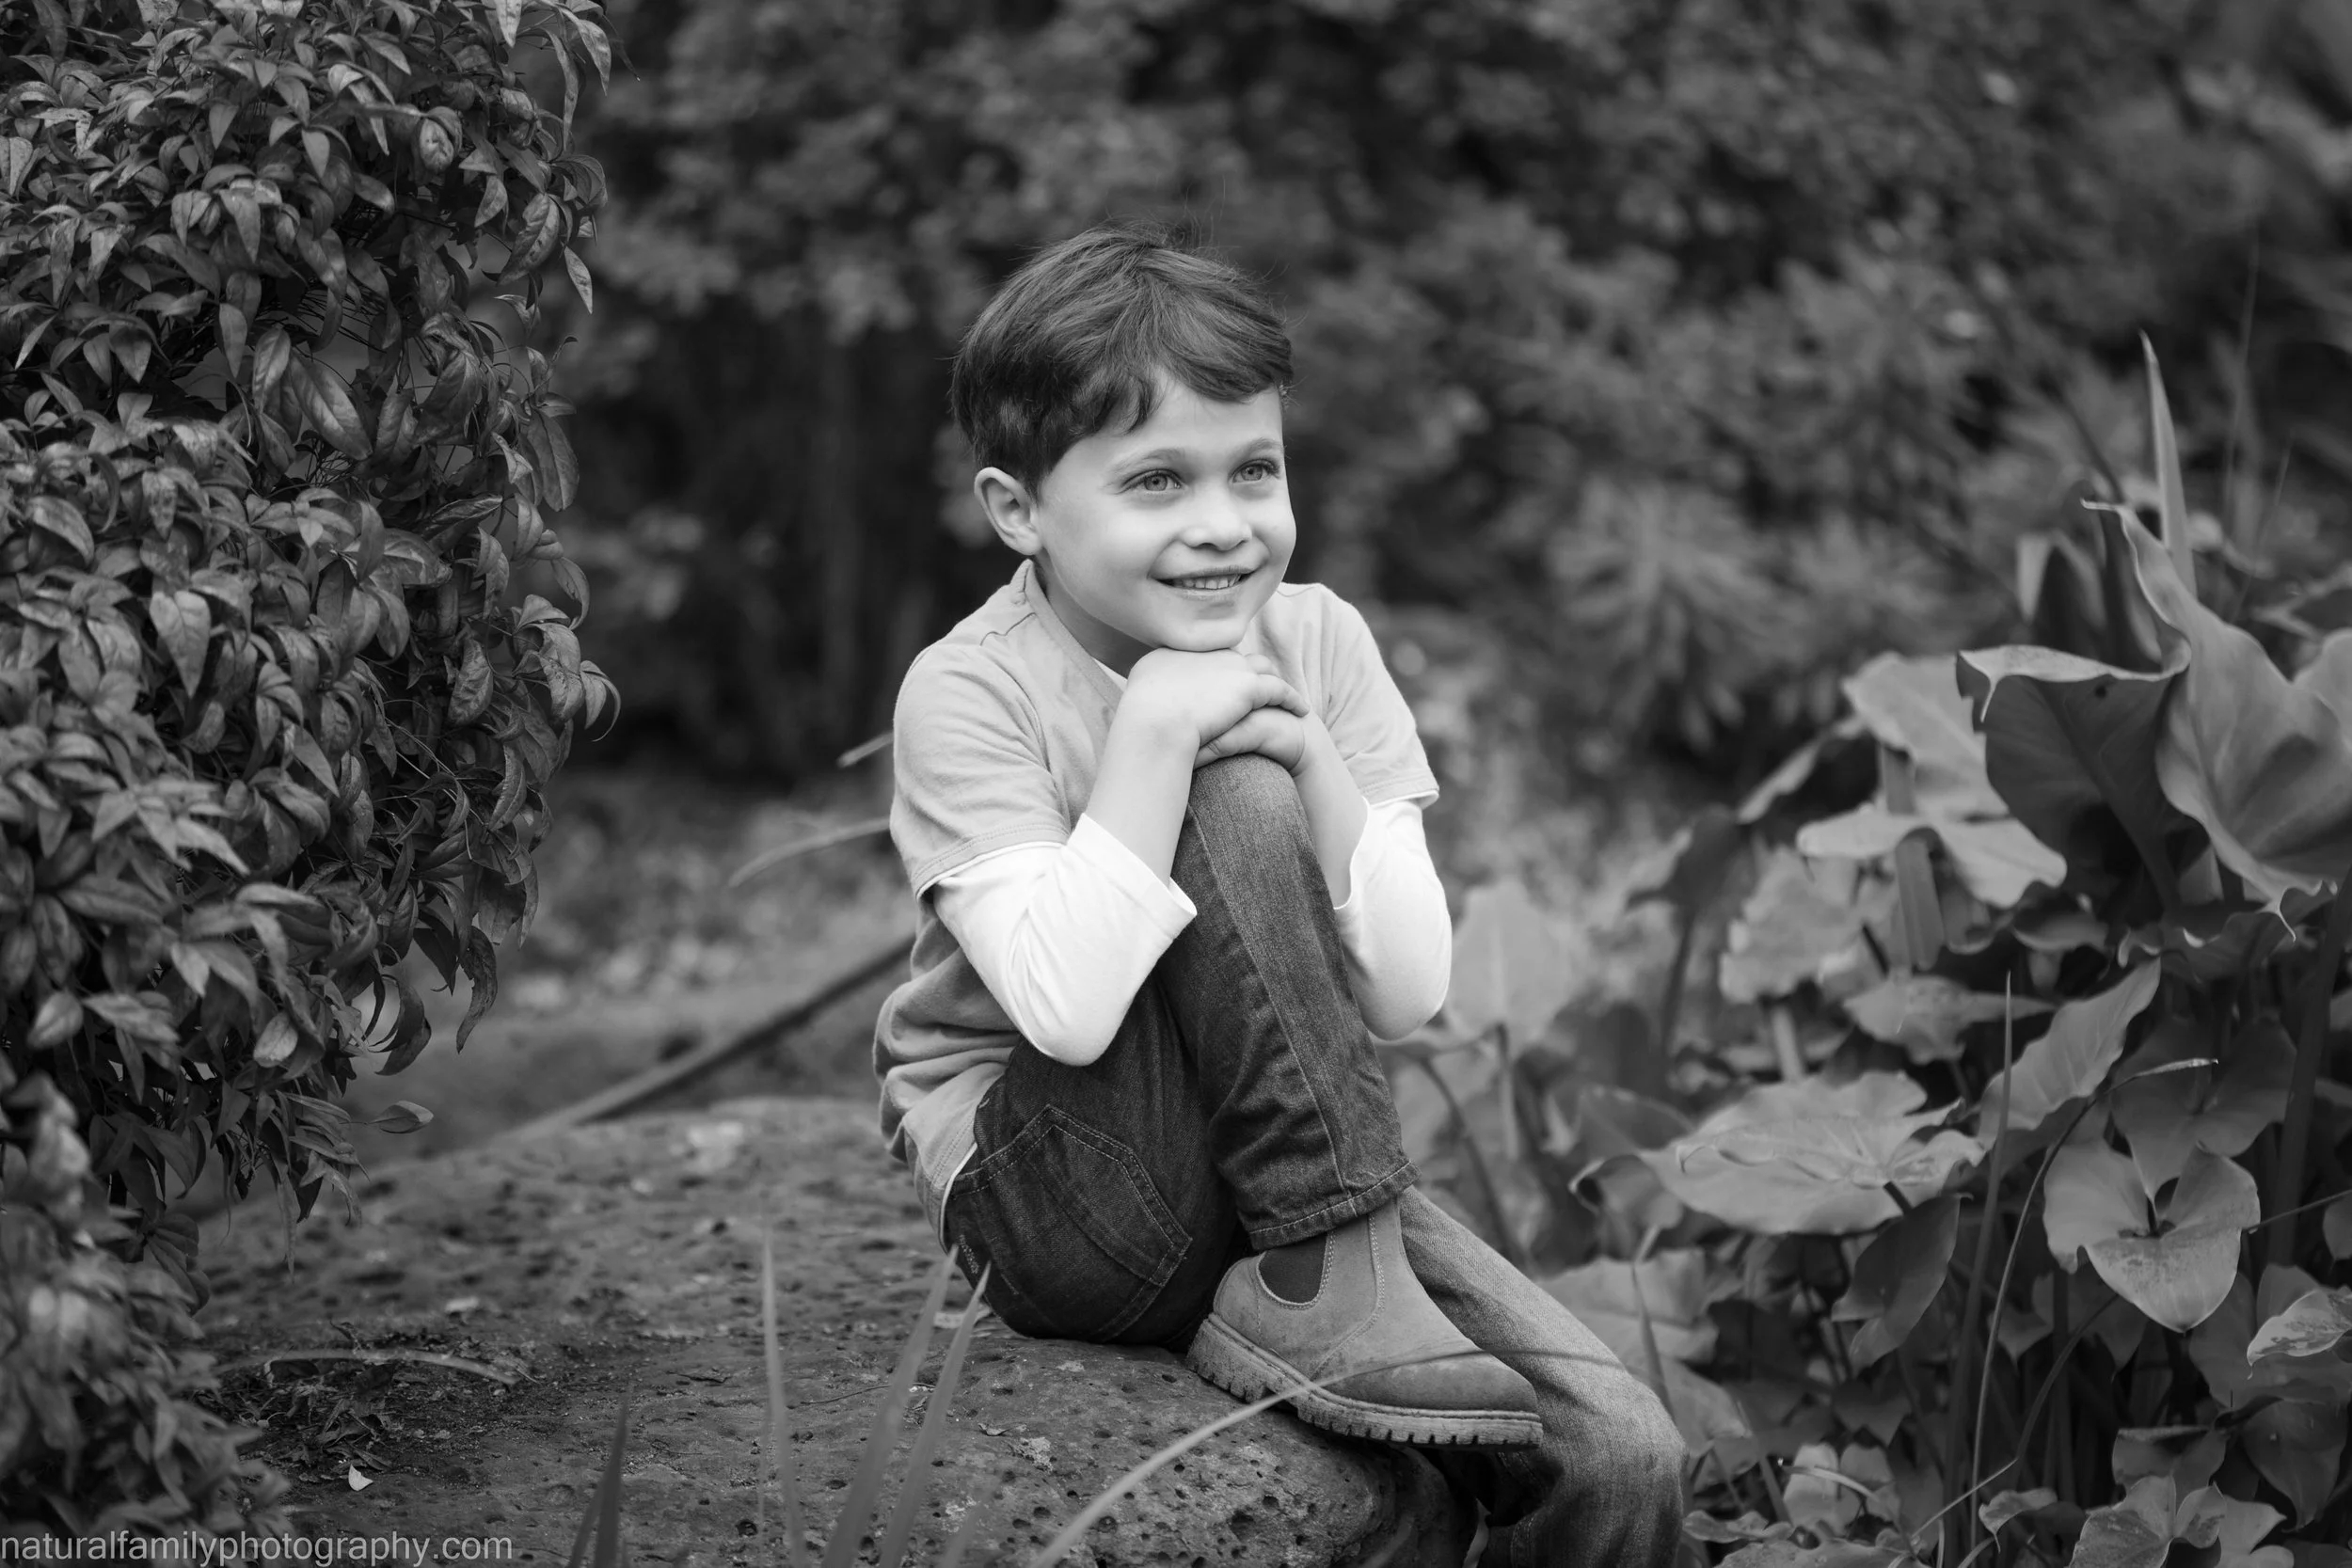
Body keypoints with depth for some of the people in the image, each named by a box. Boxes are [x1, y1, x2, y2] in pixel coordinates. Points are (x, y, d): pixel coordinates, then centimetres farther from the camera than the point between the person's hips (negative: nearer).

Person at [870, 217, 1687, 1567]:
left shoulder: (1317, 644, -1)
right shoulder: (971, 694, -13)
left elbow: (1408, 995, -7)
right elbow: (1067, 1010, -27)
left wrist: (1309, 750, -18)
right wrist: (1156, 725, -25)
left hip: (1290, 1166, 3)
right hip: (1053, 1191, -3)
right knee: (1234, 805, -27)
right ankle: (1328, 1290, -19)